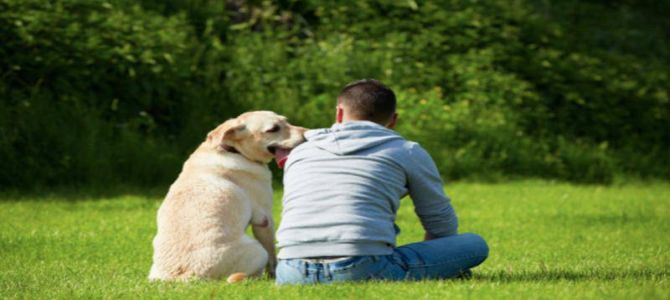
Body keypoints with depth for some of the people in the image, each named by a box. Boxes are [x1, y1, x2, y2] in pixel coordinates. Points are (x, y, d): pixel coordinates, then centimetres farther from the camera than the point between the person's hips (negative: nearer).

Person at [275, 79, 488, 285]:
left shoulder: (299, 153, 26)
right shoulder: (409, 152, 15)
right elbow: (442, 227, 23)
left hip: (291, 273, 3)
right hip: (363, 271, -3)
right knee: (475, 244, 13)